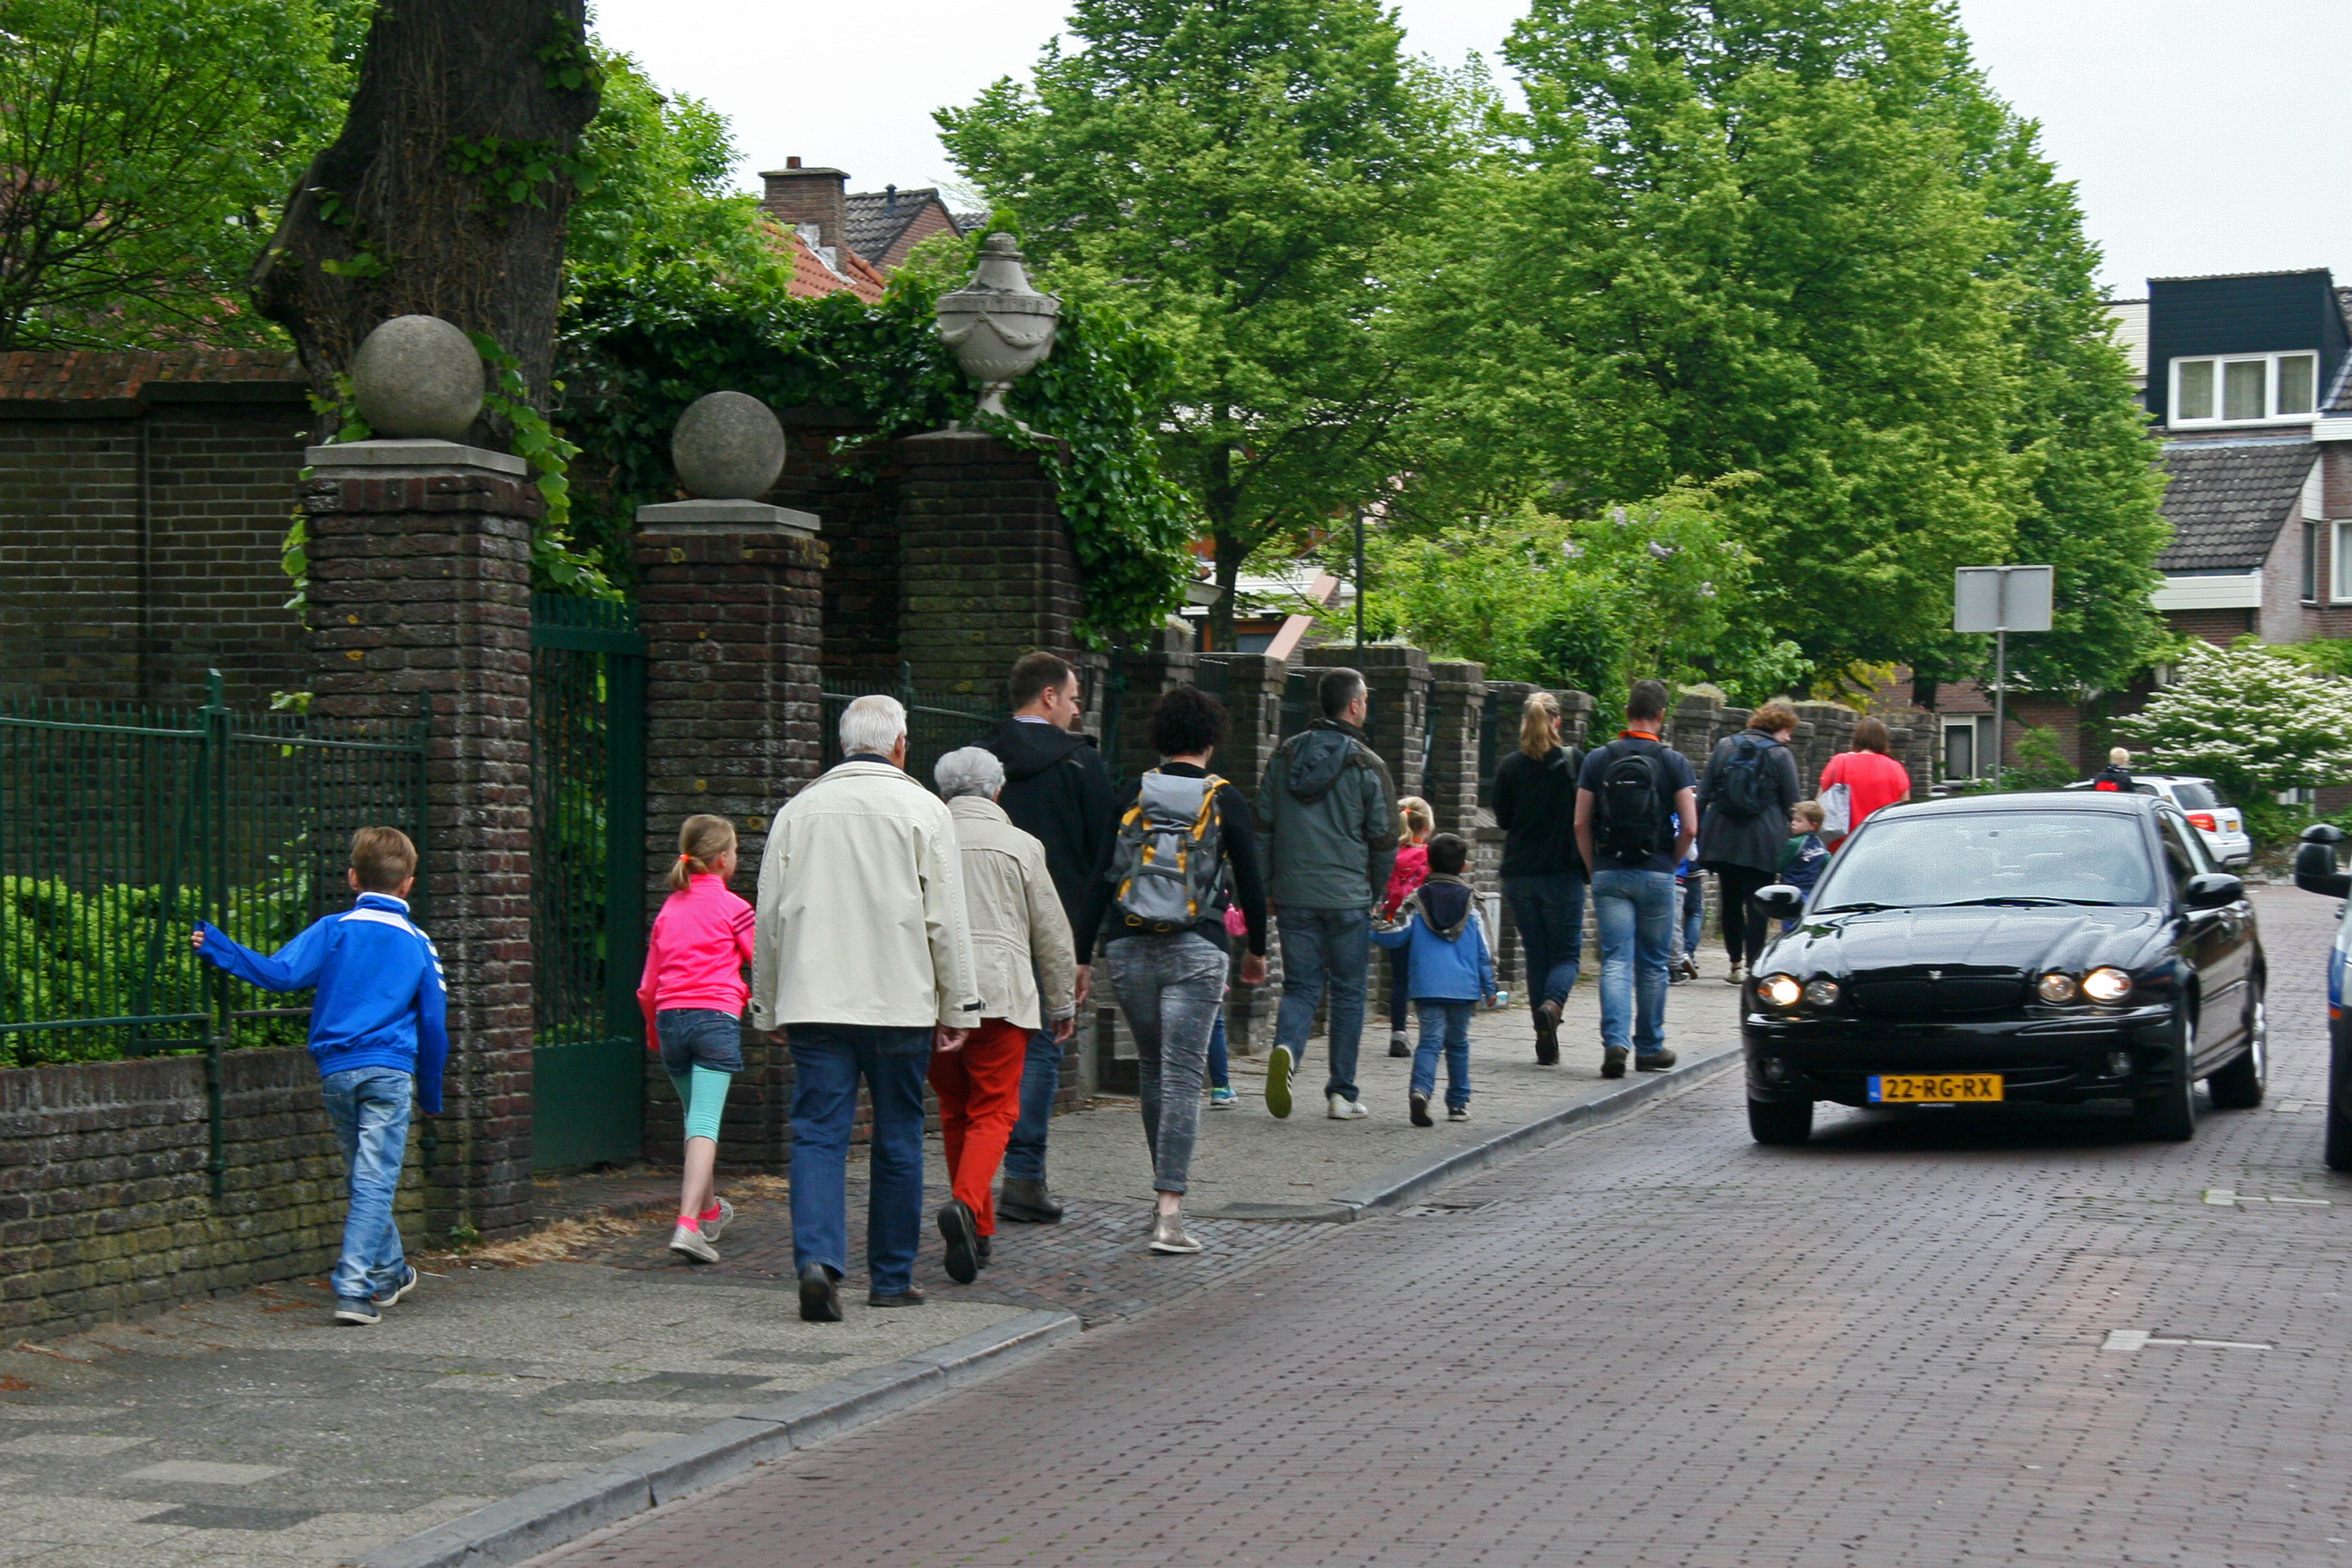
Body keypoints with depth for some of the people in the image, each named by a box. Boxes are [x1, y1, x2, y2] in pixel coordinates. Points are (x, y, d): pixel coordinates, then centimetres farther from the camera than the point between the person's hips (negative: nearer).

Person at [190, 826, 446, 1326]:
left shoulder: (333, 931, 3)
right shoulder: (417, 942, 5)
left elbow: (280, 973, -8)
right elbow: (434, 1022, 7)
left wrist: (220, 949, -1)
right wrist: (431, 1090, 18)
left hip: (336, 1071, 2)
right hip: (389, 1070, -2)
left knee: (363, 1177, 17)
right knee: (375, 1181, -5)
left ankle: (388, 1271, 29)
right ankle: (354, 1288, -15)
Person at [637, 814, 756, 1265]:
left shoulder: (669, 909, 14)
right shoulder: (732, 907, 0)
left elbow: (647, 986, 17)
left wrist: (655, 1033, 30)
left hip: (670, 1017, 5)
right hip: (716, 1017, -5)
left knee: (695, 1117, 21)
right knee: (706, 1122, -12)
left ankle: (709, 1210, 37)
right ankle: (688, 1224, -25)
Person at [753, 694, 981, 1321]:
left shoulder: (798, 810, 7)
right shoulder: (922, 809, -1)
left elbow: (768, 917, 10)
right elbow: (947, 919, -3)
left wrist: (768, 1008, 19)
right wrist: (958, 1006, 4)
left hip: (812, 1004, 2)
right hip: (899, 1004, -2)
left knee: (818, 1134, 0)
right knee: (898, 1140, 9)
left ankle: (818, 1258, -20)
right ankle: (891, 1278, 15)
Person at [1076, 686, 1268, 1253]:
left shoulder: (1133, 795, 4)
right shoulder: (1225, 801, -1)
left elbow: (1101, 879, 2)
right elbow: (1250, 882, 4)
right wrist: (1257, 951, 19)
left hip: (1130, 949, 3)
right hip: (1196, 951, -3)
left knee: (1152, 1070, 19)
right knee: (1182, 1078, -5)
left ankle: (1164, 1189, 27)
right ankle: (1170, 1212, -14)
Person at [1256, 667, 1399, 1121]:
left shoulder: (1284, 755, 6)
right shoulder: (1367, 765, -6)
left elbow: (1262, 824, 8)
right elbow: (1385, 840, -4)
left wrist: (1271, 884, 15)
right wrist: (1373, 893, 11)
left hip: (1293, 896, 3)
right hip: (1347, 898, -3)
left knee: (1301, 986, 9)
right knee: (1348, 993, 8)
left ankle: (1286, 1049, -21)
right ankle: (1342, 1094, 11)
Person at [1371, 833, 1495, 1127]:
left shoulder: (1418, 902, 2)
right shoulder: (1471, 903, 5)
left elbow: (1397, 936, 0)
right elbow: (1484, 951, 6)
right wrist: (1489, 988, 12)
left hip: (1427, 988, -1)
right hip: (1463, 988, 1)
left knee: (1430, 1040, -7)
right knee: (1458, 1043, 15)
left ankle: (1421, 1089, -31)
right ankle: (1458, 1103, 19)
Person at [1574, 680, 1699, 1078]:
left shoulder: (1598, 759, 1)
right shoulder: (1673, 762, -3)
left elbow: (1581, 824, 1)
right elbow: (1689, 827, -6)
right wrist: (1669, 863, 10)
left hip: (1609, 875, 1)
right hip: (1656, 876, -1)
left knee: (1615, 962, -1)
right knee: (1653, 964, 11)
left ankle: (1615, 1041, -18)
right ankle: (1649, 1048, 19)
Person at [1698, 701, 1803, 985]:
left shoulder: (1725, 746, 7)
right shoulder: (1781, 754, -4)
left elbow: (1704, 794, 8)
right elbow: (1791, 802, -2)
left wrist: (1699, 832, 12)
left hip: (1723, 840, 4)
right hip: (1763, 842, -4)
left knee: (1730, 901, 12)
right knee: (1757, 904, -1)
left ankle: (1736, 964, 19)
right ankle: (1752, 966, -3)